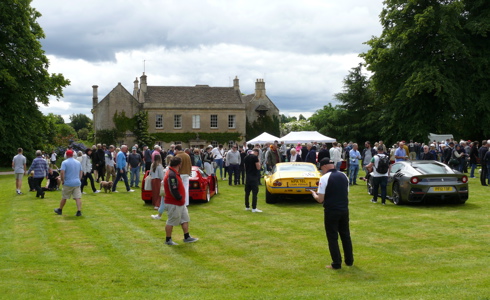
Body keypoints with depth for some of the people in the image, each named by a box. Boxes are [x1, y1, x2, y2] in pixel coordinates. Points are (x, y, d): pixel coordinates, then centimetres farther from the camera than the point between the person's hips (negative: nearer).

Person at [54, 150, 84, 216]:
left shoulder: (65, 162, -7)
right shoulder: (78, 162, 10)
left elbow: (62, 172, -15)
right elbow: (81, 172, 15)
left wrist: (62, 180, -4)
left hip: (68, 183, -3)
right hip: (77, 183, 3)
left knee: (64, 197, 12)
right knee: (78, 198, -3)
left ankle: (60, 210, 27)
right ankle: (79, 211, -12)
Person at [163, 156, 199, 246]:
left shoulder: (174, 173, 10)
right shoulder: (171, 175, -25)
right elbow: (173, 190, -29)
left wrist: (181, 198, 9)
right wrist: (180, 198, -17)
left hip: (180, 203, 11)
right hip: (173, 204, -11)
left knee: (185, 220, 16)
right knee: (171, 222, 3)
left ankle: (187, 237, 26)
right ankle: (168, 240, 15)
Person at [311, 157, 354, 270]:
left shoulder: (324, 178, -13)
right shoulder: (344, 176, 6)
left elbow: (320, 199, -13)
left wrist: (314, 194, 6)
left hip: (331, 211, -6)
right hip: (344, 209, 6)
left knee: (332, 238, 4)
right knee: (346, 235, 18)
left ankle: (336, 264, 6)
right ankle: (349, 260, 26)